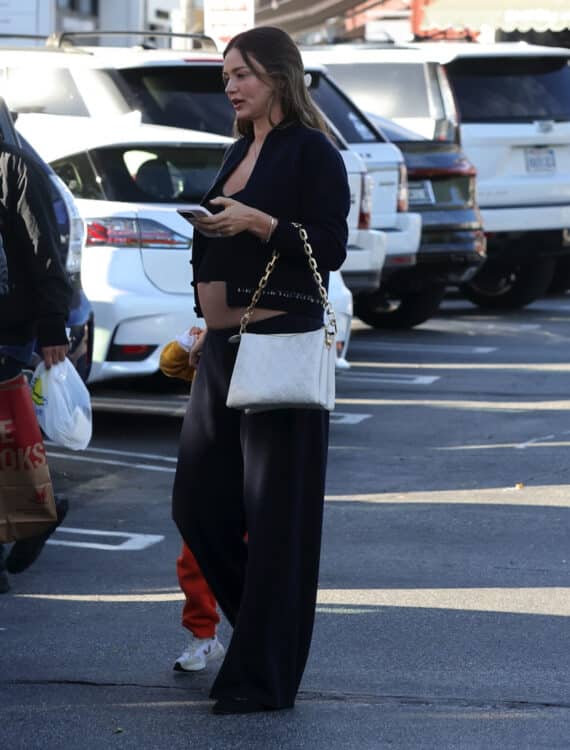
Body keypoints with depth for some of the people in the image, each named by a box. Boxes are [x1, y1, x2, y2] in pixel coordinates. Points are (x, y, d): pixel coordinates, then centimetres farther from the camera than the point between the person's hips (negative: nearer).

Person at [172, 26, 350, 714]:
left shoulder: (312, 152, -6)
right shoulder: (239, 153, 18)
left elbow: (329, 249, -14)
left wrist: (255, 221, -22)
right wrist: (207, 328, 18)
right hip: (221, 348, 9)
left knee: (276, 515, -4)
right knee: (198, 503, 8)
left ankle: (264, 677, 2)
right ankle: (263, 627, 25)